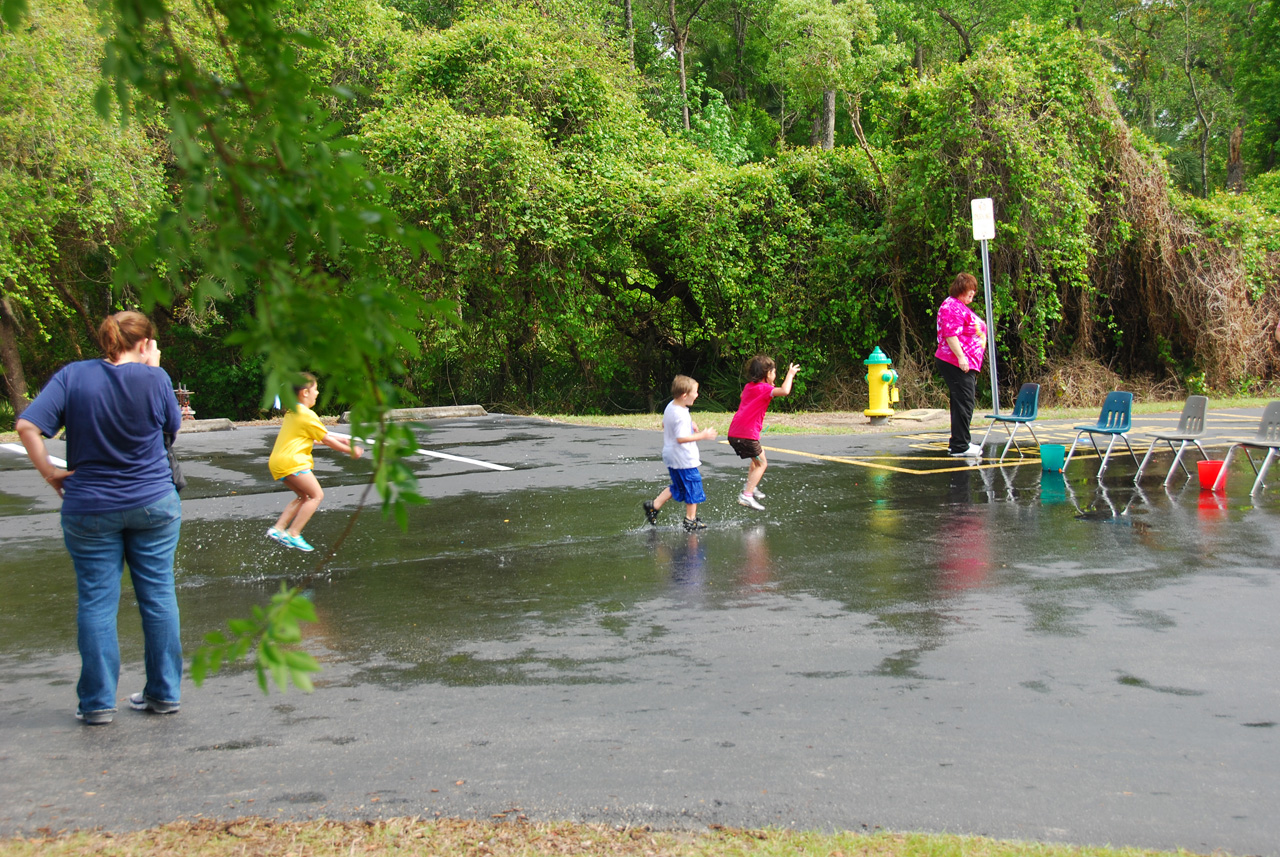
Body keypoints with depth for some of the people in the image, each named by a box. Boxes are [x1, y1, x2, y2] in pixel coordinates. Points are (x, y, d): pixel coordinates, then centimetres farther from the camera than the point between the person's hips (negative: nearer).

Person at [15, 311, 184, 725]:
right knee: (158, 596, 10)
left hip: (90, 508, 0)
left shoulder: (73, 375, -6)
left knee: (96, 602, 7)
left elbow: (27, 426, -13)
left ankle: (97, 702, 10)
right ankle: (164, 693, 17)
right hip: (153, 504, 0)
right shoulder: (154, 378, -8)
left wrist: (50, 472, -4)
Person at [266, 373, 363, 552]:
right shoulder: (307, 415, -11)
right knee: (317, 495, -6)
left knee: (303, 497, 19)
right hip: (291, 461, -10)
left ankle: (277, 528, 10)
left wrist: (340, 440, 28)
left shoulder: (292, 412, 18)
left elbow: (318, 436, 27)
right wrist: (350, 451, 5)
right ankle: (293, 534, -10)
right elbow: (327, 440, -5)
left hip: (277, 462, 10)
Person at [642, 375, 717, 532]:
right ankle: (691, 521, 14)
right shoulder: (681, 415, -25)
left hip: (671, 456, 9)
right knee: (693, 488, 5)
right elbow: (681, 438, -27)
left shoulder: (670, 406, 4)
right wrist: (702, 435, -21)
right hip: (684, 459, -9)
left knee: (677, 487, 23)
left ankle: (654, 505, 21)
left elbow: (664, 425, 20)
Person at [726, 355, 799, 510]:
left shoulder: (749, 386, 17)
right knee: (762, 463, 1)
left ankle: (750, 488, 28)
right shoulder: (764, 388, -8)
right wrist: (790, 374, -10)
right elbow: (785, 391, -25)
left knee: (757, 458, 29)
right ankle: (746, 495, -9)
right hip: (747, 434, -9)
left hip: (734, 433, 9)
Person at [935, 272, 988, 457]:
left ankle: (959, 443, 19)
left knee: (964, 402, 13)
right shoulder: (952, 307, -12)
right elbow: (950, 334, -22)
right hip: (955, 363, -11)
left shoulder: (962, 308, 23)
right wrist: (961, 357, -27)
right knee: (964, 402, -12)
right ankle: (959, 446, -10)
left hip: (966, 364, 11)